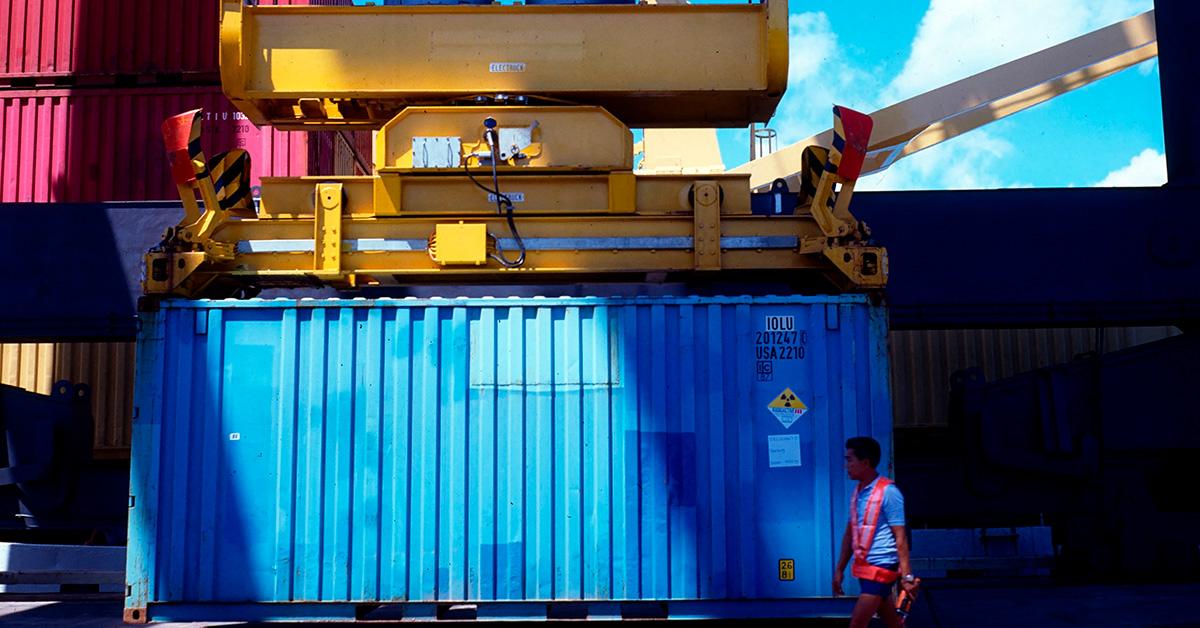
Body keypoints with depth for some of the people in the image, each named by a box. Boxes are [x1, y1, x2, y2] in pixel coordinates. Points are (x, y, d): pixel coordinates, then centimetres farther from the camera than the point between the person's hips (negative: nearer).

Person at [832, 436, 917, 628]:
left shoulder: (888, 492, -13)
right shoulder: (858, 491, 11)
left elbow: (900, 537, -15)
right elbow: (850, 533, 17)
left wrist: (907, 576, -17)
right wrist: (840, 570, 16)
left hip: (881, 567, -8)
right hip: (865, 568, 8)